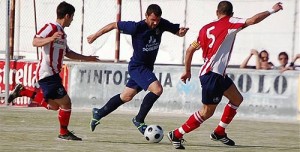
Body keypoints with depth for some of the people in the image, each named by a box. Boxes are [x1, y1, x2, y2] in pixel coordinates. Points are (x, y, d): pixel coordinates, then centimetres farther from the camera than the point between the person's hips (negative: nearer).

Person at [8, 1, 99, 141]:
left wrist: (87, 58, 31)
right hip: (47, 74, -10)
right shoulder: (51, 27, -12)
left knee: (53, 106, 18)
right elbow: (35, 42, -24)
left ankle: (23, 91, 21)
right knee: (65, 102, -7)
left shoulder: (62, 33, 17)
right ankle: (64, 133, 8)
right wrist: (51, 38, -40)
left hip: (53, 74, 10)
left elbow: (68, 53, 29)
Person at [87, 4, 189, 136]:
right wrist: (95, 36, -4)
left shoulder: (162, 24, -8)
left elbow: (177, 31, 4)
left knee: (126, 97, 19)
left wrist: (182, 32, -21)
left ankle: (99, 113, 37)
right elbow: (114, 25, -12)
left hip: (147, 67, 7)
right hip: (137, 67, -7)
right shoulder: (136, 27, -22)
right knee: (157, 89, -25)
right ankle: (139, 120, -10)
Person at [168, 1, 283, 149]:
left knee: (237, 99, 18)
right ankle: (176, 135, 1)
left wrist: (187, 70, 22)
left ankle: (219, 132, 21)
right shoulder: (230, 23, -5)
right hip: (213, 74, -9)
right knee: (207, 112, -2)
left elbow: (190, 49, 13)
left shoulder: (206, 28, 13)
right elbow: (253, 20, -14)